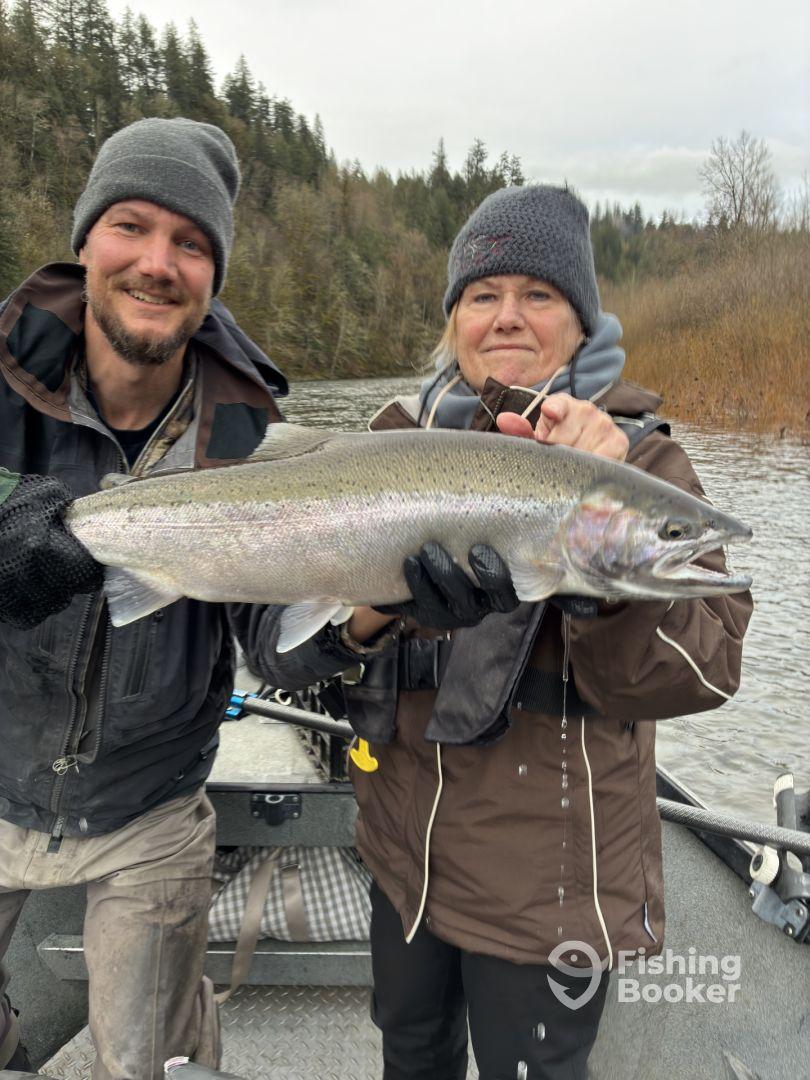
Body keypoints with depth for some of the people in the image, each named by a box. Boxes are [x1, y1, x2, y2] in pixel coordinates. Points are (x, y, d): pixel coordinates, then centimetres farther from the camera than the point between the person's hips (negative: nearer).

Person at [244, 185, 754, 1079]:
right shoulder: (399, 437, -3)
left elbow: (693, 676, -24)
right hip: (404, 848, 4)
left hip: (545, 883, -3)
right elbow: (282, 644, -10)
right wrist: (376, 605, -30)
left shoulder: (637, 458, -11)